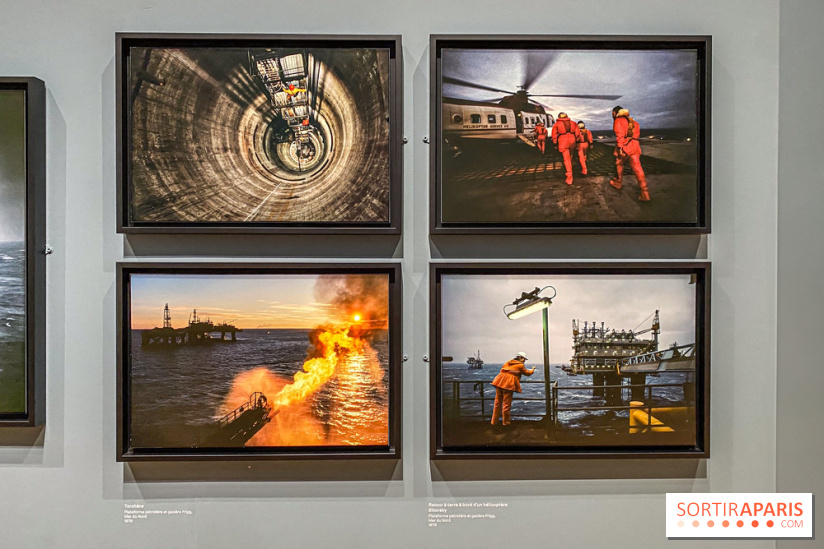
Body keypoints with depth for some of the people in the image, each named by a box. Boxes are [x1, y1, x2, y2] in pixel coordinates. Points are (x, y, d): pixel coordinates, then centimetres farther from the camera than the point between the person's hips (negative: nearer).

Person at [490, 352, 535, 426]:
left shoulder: (508, 362, 23)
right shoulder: (520, 365, 5)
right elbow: (527, 373, 16)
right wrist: (532, 370, 34)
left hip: (499, 382, 6)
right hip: (509, 384, -6)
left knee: (497, 402, 10)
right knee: (506, 404, 0)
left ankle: (494, 421, 15)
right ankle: (505, 422, 5)